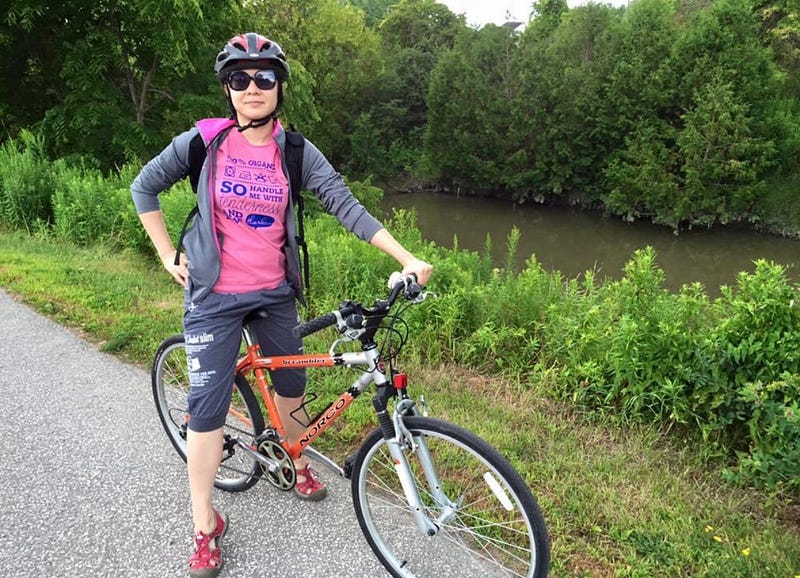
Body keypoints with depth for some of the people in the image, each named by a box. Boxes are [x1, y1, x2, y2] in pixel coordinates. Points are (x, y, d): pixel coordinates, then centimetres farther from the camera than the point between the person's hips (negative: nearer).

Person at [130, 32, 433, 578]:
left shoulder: (296, 151, -4)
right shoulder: (204, 139, -8)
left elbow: (347, 205, -11)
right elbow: (144, 187, 5)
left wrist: (407, 258, -19)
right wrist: (169, 255, 0)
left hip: (275, 293, 3)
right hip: (215, 295, -2)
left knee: (291, 383, 17)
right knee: (208, 407, -2)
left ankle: (298, 463, 45)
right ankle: (206, 525, 16)